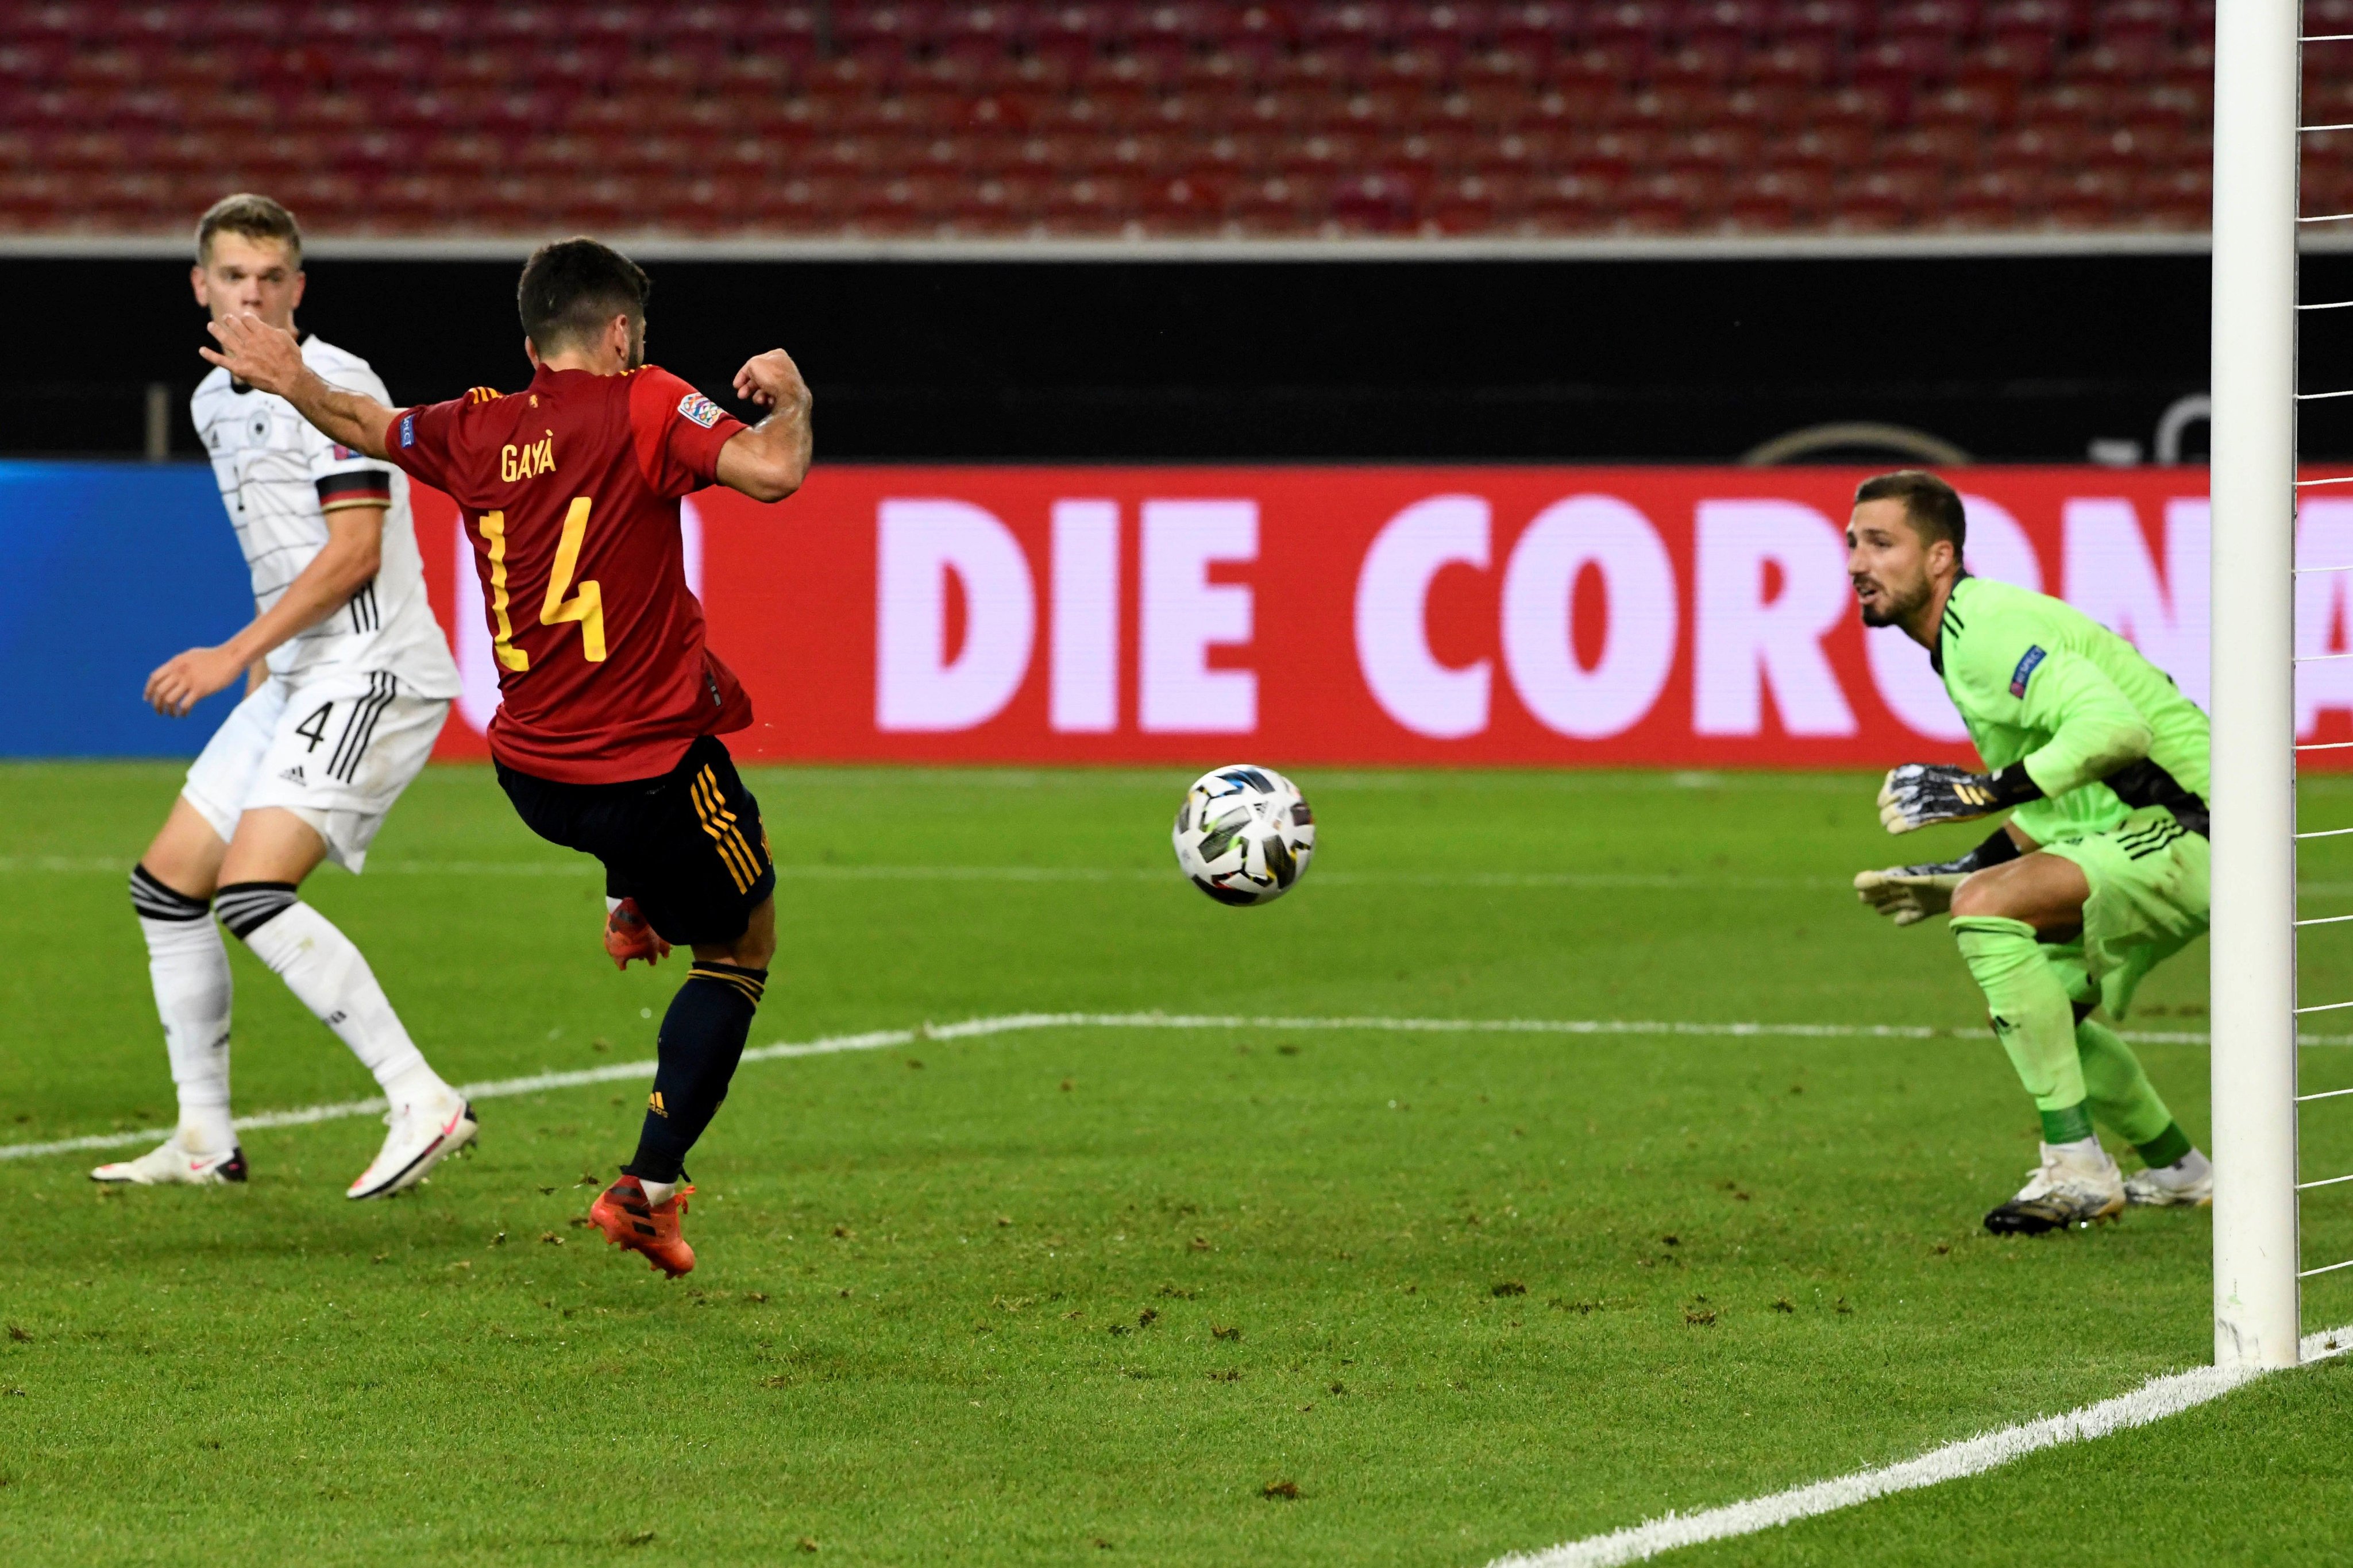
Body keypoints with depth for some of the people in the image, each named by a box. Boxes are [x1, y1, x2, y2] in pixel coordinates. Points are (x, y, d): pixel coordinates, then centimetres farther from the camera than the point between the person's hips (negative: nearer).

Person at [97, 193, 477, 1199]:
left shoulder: (335, 387, -12)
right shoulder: (216, 402, 16)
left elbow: (355, 552, -18)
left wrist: (235, 655, -20)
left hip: (372, 670, -10)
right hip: (297, 680, 10)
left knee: (252, 893, -22)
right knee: (166, 886, 9)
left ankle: (423, 1103, -21)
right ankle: (204, 1141, 16)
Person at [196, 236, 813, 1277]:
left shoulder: (478, 431, 3)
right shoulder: (642, 408, -13)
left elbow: (369, 426, 22)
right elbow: (772, 471, -25)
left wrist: (293, 383, 37)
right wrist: (788, 396, -6)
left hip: (530, 777, 7)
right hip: (653, 777, -7)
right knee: (740, 948, 13)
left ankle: (628, 905, 34)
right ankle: (649, 1189, 4)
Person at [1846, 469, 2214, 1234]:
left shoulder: (1985, 628, -16)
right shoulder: (1961, 642, 16)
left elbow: (2115, 726, -31)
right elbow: (2045, 814, 23)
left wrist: (1984, 791, -29)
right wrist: (1956, 875, 14)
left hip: (2187, 832, -11)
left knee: (1986, 909, -26)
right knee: (2033, 1008, 22)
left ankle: (2077, 1170, -22)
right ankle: (2176, 1171, 39)